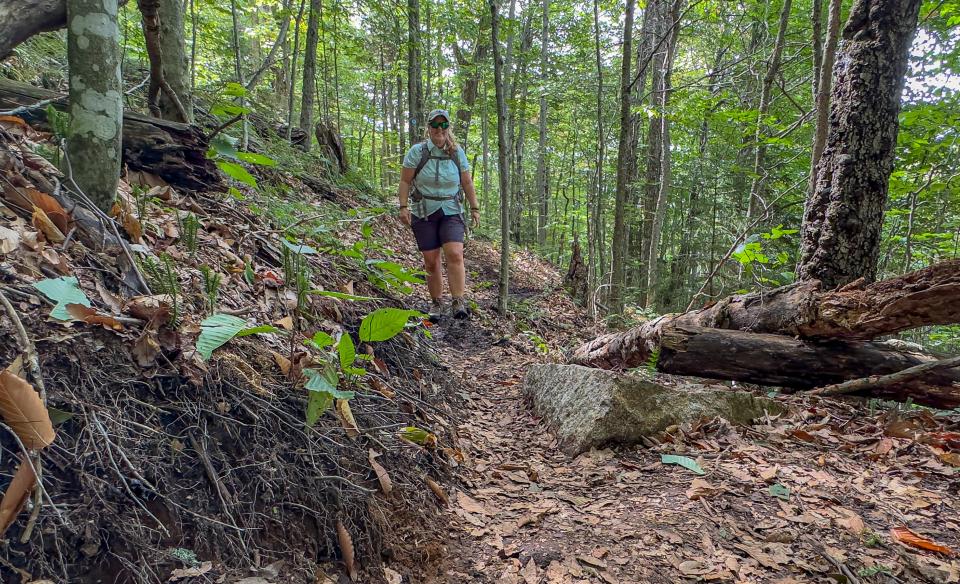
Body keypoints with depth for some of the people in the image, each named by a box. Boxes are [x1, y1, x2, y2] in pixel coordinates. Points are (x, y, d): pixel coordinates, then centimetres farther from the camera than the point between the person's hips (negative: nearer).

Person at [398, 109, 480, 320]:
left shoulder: (457, 153, 5)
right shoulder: (417, 151, -2)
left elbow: (467, 183, 10)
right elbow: (405, 181, -1)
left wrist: (474, 208, 7)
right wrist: (403, 207, -11)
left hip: (451, 212, 1)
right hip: (423, 214, 0)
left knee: (455, 255, -18)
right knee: (431, 262, 1)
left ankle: (458, 302, -17)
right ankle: (436, 303, 14)